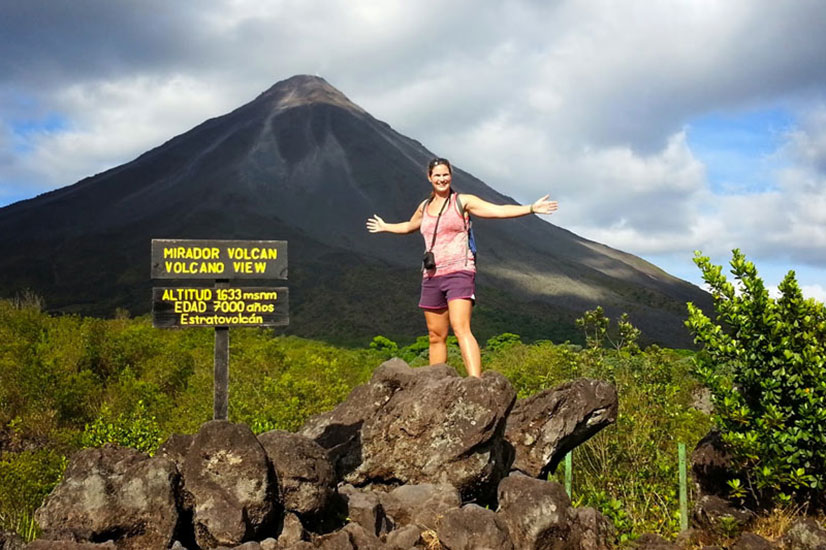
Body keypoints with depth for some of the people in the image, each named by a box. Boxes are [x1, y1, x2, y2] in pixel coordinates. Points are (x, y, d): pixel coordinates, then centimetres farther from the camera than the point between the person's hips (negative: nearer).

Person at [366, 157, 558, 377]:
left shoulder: (463, 201, 0)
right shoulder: (424, 207, 17)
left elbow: (499, 210, -9)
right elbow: (408, 226, 39)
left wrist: (531, 208, -21)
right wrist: (385, 227, 54)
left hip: (458, 272, -6)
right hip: (431, 277, 6)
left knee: (461, 329, -22)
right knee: (436, 336, 9)